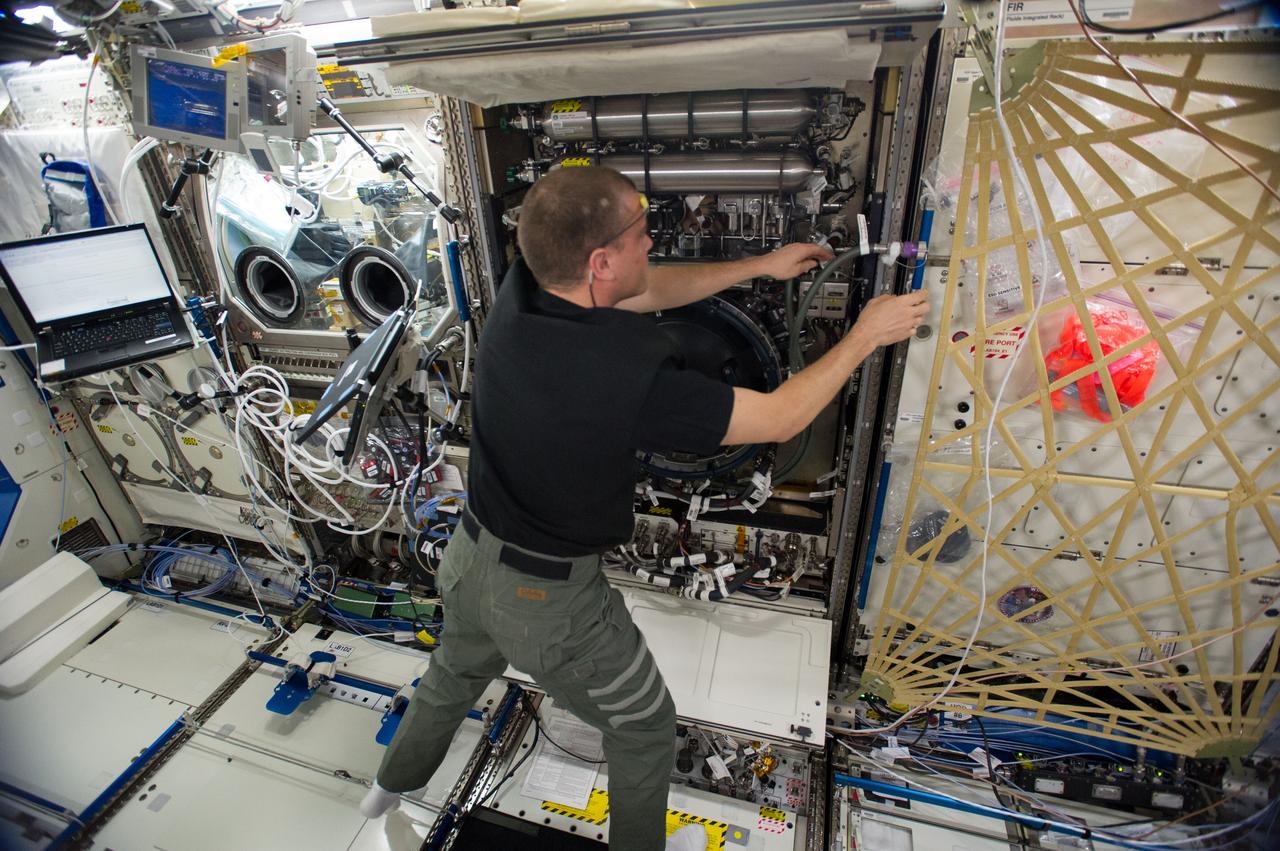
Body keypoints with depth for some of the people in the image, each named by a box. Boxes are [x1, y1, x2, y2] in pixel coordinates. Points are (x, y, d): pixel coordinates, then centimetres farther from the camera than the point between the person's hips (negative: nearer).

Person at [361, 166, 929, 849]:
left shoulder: (518, 293, -14)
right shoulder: (633, 378, -35)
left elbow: (650, 290, 0)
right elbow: (778, 420, -21)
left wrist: (761, 265, 6)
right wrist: (864, 337, -6)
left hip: (469, 559, 7)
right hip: (550, 597, -7)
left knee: (456, 672, 38)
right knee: (646, 724, 22)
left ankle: (392, 783, 67)